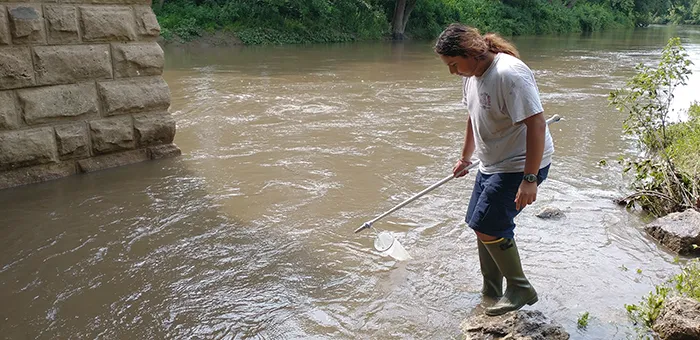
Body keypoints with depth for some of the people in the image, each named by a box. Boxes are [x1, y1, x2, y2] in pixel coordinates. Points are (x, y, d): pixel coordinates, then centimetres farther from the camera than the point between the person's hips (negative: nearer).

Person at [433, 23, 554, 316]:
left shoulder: (509, 74, -25)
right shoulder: (472, 75, 4)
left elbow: (536, 124, -28)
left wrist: (530, 179, -30)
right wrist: (465, 157, 28)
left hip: (521, 165, -9)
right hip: (492, 164, 10)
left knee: (488, 226, -12)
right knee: (481, 226, 12)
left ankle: (520, 290, 10)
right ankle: (491, 293, 29)